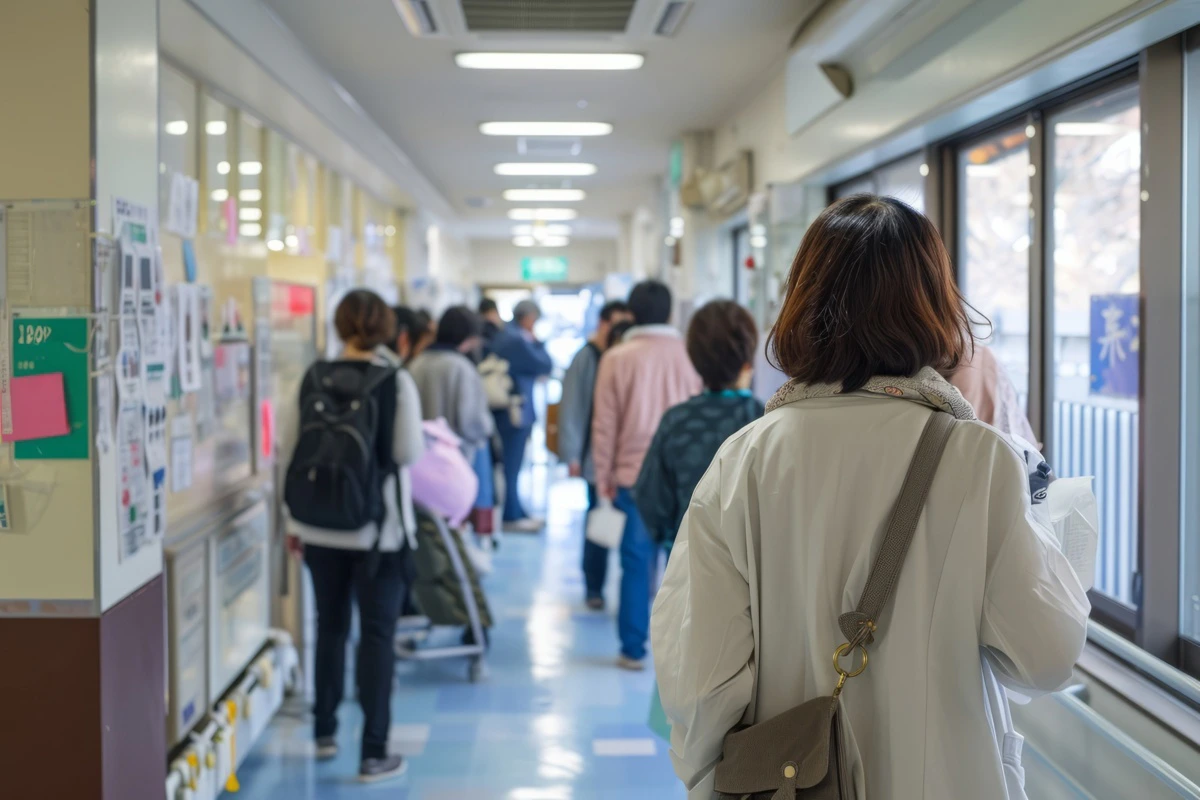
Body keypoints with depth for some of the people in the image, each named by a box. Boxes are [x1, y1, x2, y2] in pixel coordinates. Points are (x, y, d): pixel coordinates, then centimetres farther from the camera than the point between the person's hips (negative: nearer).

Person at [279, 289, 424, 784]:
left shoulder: (313, 378, 0)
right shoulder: (395, 381, -11)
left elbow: (289, 447, 3)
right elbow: (410, 453, -13)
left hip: (320, 524, 4)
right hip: (377, 526, -4)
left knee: (329, 626, 18)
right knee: (377, 635, 2)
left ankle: (324, 732, 30)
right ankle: (373, 753, 3)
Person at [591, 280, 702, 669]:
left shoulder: (617, 358, -3)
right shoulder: (690, 356, -1)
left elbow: (604, 423, 0)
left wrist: (604, 476, 9)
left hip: (634, 474, 0)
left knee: (638, 562, 5)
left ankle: (633, 649, 9)